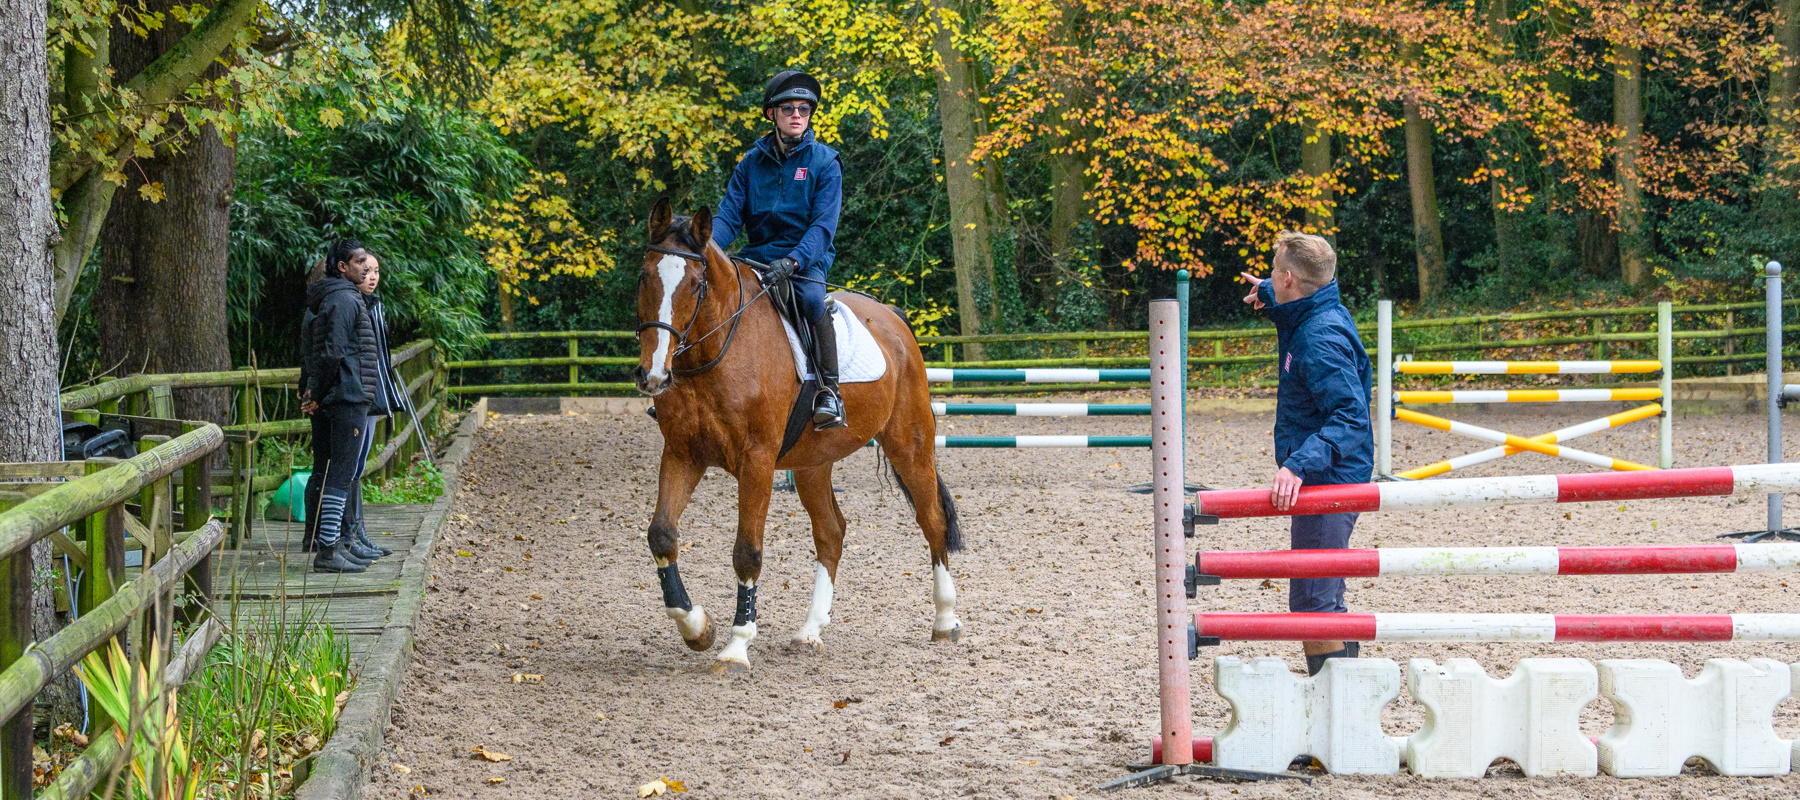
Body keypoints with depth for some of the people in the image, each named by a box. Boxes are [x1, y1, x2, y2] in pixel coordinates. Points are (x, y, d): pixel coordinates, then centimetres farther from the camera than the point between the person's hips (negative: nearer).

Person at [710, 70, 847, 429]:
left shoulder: (824, 163, -2)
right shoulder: (751, 163, 9)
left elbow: (824, 225, -12)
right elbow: (729, 215, 4)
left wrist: (793, 261, -29)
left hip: (806, 261, -4)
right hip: (757, 259, 4)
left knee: (812, 299, -36)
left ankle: (829, 392, -30)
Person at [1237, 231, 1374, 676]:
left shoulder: (1321, 339, -23)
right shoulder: (1321, 313, 7)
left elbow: (1352, 417, -31)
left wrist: (1299, 464, -40)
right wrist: (1267, 292, 40)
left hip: (1328, 484, -11)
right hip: (1322, 481, 11)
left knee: (1312, 604, -10)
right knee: (1323, 598, 20)